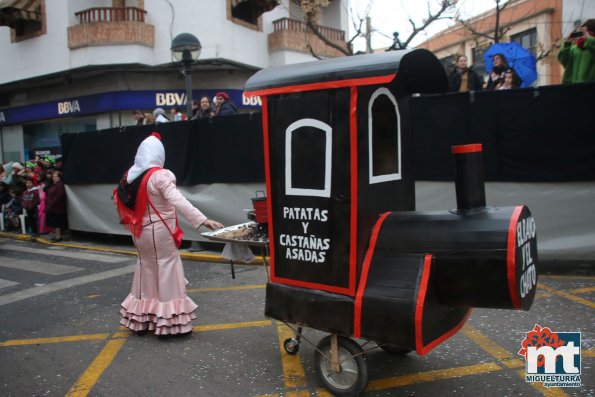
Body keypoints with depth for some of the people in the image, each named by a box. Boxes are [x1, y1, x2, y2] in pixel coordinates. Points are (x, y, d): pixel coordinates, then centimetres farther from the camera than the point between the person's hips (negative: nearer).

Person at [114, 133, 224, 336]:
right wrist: (202, 220, -35)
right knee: (167, 269, 0)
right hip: (159, 231, -7)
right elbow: (177, 201, -29)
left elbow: (125, 204, 11)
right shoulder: (160, 175, -17)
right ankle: (170, 321, 4)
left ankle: (140, 320, 26)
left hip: (141, 232, 7)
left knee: (146, 268, 17)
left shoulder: (130, 176, 4)